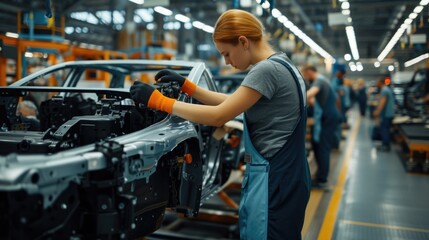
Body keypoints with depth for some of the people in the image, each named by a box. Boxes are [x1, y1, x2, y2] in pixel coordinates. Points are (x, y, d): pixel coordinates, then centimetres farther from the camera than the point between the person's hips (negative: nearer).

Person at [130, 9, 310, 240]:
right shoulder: (279, 66, 12)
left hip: (274, 181, -10)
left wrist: (157, 100, -15)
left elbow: (219, 116, -20)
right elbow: (231, 103, 18)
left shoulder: (267, 69, -18)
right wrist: (185, 85, 14)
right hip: (283, 178, 10)